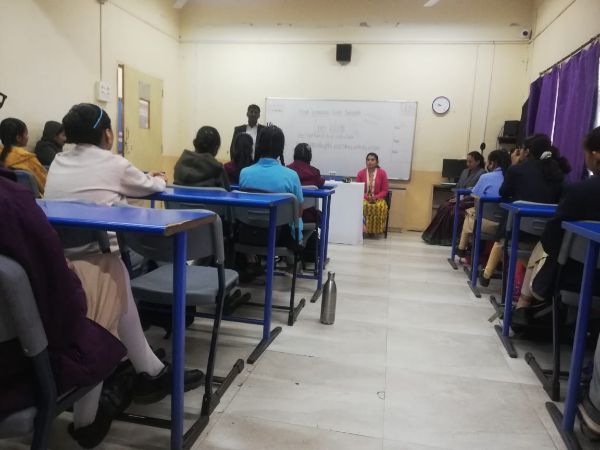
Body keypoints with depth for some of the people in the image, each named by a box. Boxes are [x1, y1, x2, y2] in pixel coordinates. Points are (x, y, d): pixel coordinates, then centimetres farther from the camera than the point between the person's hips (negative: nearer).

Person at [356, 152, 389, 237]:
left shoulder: (382, 173, 0)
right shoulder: (360, 173, 4)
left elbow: (385, 190, 1)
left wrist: (376, 197, -16)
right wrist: (367, 197, -15)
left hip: (378, 198, 0)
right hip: (364, 198, 1)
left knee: (380, 207, -36)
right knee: (364, 206, -36)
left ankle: (376, 229, -20)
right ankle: (364, 227, -24)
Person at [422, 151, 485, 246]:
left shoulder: (482, 174, -5)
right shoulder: (465, 171, 20)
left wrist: (461, 199, -19)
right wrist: (456, 197, 0)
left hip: (471, 201, -7)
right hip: (460, 198, 7)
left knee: (453, 210, -29)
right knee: (443, 207, -19)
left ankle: (449, 238, -19)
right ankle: (436, 235, -18)